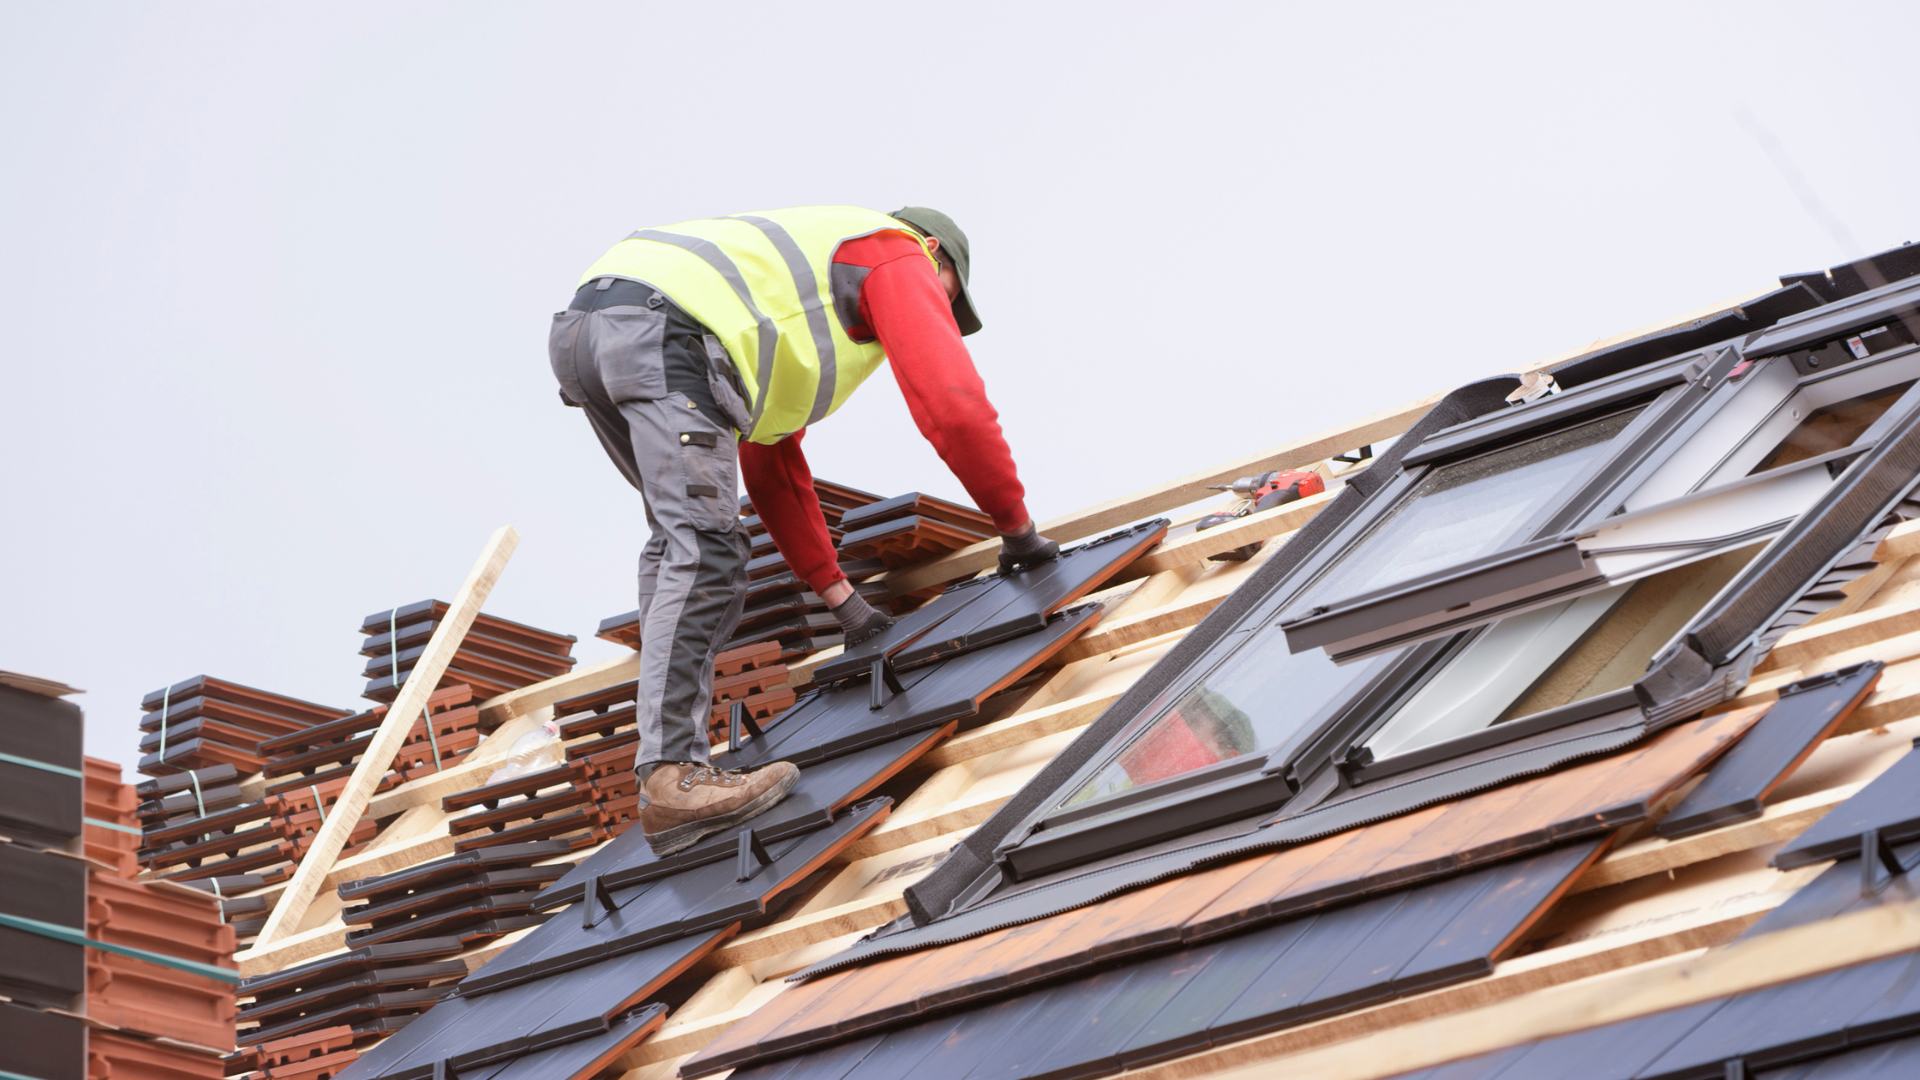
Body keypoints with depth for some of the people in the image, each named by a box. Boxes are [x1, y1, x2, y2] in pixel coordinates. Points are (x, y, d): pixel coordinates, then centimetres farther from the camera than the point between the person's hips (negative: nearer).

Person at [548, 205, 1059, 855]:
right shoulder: (900, 255, 18)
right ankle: (672, 775, -26)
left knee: (678, 539, 22)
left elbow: (774, 468, 42)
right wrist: (1016, 527, 16)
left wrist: (839, 595, 41)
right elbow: (954, 405, 4)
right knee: (704, 550, -16)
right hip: (662, 332, -10)